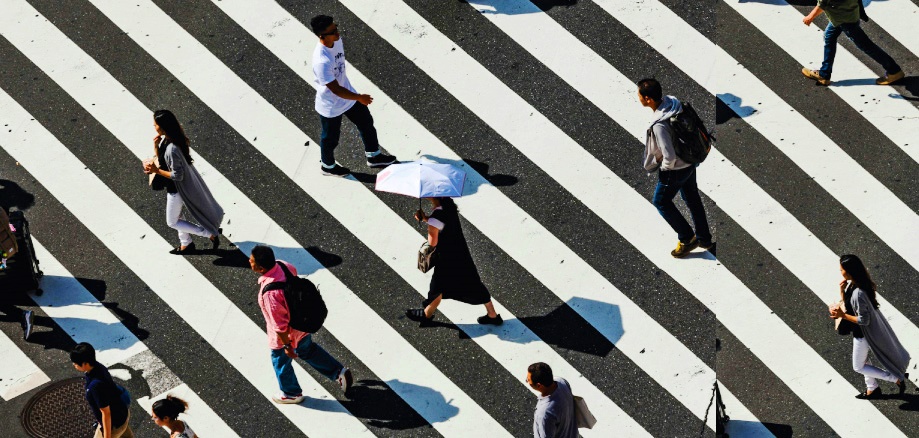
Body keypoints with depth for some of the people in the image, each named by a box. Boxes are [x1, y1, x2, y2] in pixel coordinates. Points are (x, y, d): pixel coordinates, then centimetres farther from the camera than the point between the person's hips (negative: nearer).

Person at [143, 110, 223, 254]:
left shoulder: (172, 149, -37)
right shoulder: (165, 139, -8)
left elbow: (177, 175, -29)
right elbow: (161, 159, 6)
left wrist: (157, 171, -24)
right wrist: (156, 146, -12)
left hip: (177, 188, -9)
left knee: (172, 221, 11)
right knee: (176, 214, 27)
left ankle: (211, 234, 14)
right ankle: (186, 244, 44)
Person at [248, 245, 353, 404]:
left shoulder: (269, 292, -42)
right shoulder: (281, 265, -19)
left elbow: (279, 324, -31)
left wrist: (287, 346, -16)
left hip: (287, 335, -7)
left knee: (281, 362, 24)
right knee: (308, 350, 34)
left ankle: (291, 394, 48)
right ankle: (339, 372, 41)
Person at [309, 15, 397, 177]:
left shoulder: (337, 40, -14)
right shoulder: (322, 62, -41)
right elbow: (336, 90, -32)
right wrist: (359, 98, -21)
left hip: (347, 94, 8)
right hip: (331, 106, -7)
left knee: (366, 123, 21)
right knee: (331, 138, 18)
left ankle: (374, 156, 45)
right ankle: (328, 166, 47)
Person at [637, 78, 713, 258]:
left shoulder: (659, 126, -37)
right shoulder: (672, 102, -12)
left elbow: (669, 157, -33)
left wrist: (665, 168, -11)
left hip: (675, 169, -8)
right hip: (689, 162, 8)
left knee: (661, 202, 16)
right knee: (693, 199, 24)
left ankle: (687, 238, 25)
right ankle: (704, 239, 39)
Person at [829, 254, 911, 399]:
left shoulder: (858, 293, -37)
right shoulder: (852, 284, -9)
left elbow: (863, 320, -30)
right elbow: (848, 305, 2)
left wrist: (842, 315, -27)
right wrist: (842, 291, -14)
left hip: (863, 333, -9)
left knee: (858, 366, 12)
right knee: (863, 359, 27)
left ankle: (897, 379, 18)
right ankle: (872, 389, 46)